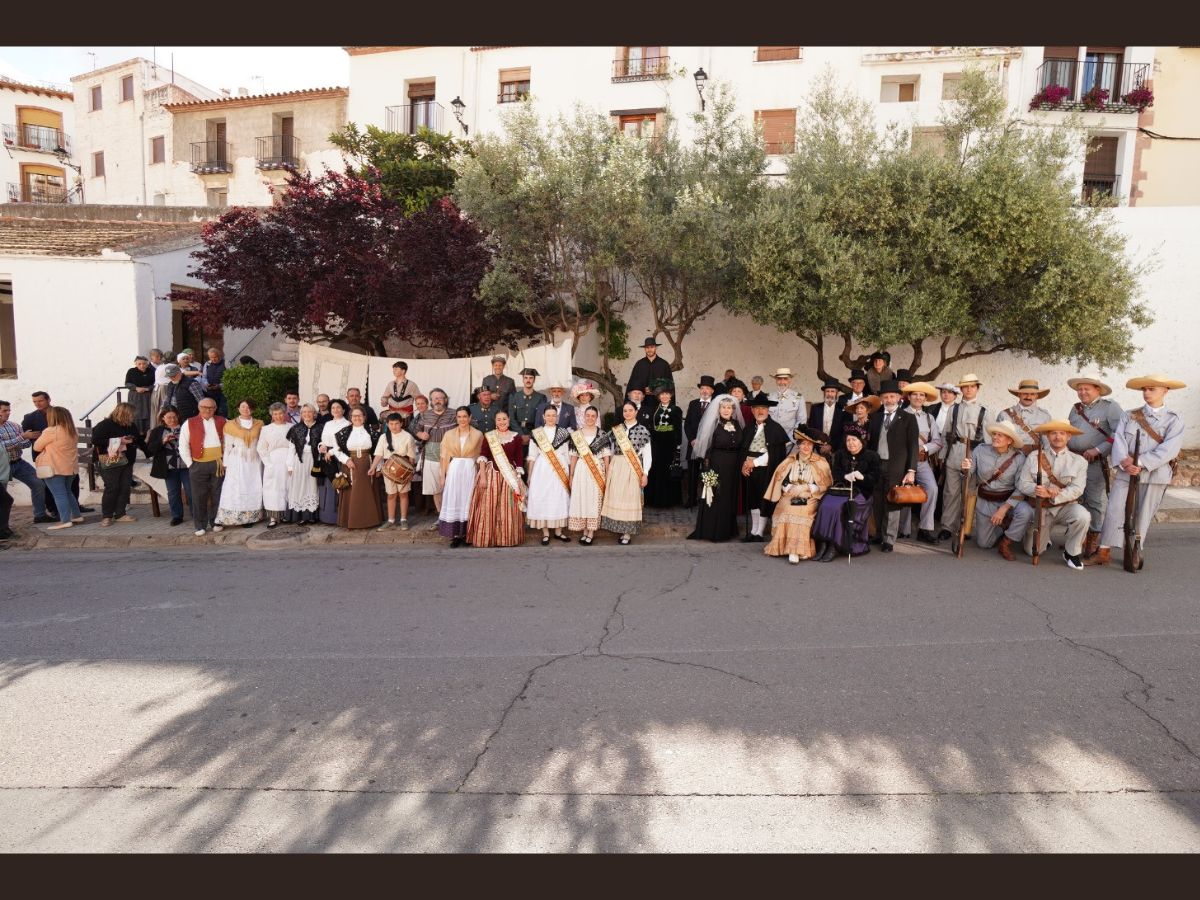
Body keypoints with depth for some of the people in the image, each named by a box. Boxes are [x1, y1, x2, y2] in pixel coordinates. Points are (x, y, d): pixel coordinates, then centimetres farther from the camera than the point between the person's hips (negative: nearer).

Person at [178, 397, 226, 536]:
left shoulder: (222, 422, 8)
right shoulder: (189, 423, 4)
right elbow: (183, 446, 1)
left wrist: (225, 461, 1)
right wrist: (190, 464, -4)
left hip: (218, 464, 1)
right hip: (198, 465, -1)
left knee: (217, 495, 7)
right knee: (199, 496, 2)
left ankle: (216, 522, 18)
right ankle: (200, 526, 10)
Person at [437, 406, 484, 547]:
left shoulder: (478, 434, 2)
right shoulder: (449, 434, 6)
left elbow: (481, 456, 1)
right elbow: (444, 456, 5)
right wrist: (443, 476, -1)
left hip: (470, 470, -1)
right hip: (453, 470, 1)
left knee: (468, 501, 3)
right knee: (453, 502, 0)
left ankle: (467, 533, 11)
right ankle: (455, 534, 5)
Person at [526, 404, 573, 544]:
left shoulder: (564, 433, 6)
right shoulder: (536, 433, 4)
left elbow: (568, 455, 8)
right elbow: (532, 456, 6)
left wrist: (570, 474, 7)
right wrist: (529, 475, 3)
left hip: (560, 469, 1)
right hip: (542, 469, 0)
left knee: (559, 498, 3)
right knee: (541, 498, 0)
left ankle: (558, 531, 16)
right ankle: (545, 533, 9)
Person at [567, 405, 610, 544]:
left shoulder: (603, 434, 0)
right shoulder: (576, 434, 5)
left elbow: (606, 456, 1)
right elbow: (574, 456, 8)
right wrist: (571, 475, 7)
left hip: (597, 470, -2)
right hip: (580, 470, 2)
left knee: (594, 500, 1)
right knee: (580, 499, 4)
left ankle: (591, 533, 9)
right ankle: (584, 531, 17)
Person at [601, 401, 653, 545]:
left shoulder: (642, 430, 0)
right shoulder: (616, 429, 8)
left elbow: (647, 454, 0)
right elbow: (610, 450, 11)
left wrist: (645, 473, -6)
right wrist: (607, 470, 7)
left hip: (633, 469, -3)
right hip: (616, 467, 3)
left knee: (630, 498, -1)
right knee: (615, 498, 3)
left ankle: (627, 532, 7)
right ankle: (619, 529, 15)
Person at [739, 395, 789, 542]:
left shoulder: (776, 428, -6)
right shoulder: (748, 428, 11)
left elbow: (775, 453, -13)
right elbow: (741, 449, 10)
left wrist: (754, 462, -14)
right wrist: (743, 464, -8)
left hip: (767, 471, -5)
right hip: (750, 470, 5)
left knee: (765, 501, 0)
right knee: (753, 500, 12)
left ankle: (759, 533, 8)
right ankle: (753, 531, 22)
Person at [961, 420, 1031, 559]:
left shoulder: (1018, 457, -14)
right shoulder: (980, 450, -10)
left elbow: (1021, 487, -15)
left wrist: (1005, 508, -22)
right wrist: (965, 469, -28)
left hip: (1009, 500, -1)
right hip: (985, 502, 1)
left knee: (1026, 512, -34)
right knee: (983, 544, 6)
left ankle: (1005, 544, -8)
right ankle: (1004, 525, 39)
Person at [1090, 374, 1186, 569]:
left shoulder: (1174, 420, 1)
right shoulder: (1129, 416, 9)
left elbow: (1169, 449, -10)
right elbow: (1119, 441, -1)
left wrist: (1140, 463, -18)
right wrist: (1124, 462, -18)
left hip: (1155, 475, -1)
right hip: (1125, 473, 1)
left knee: (1142, 515, 6)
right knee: (1115, 511, -3)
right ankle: (1103, 553, 1)